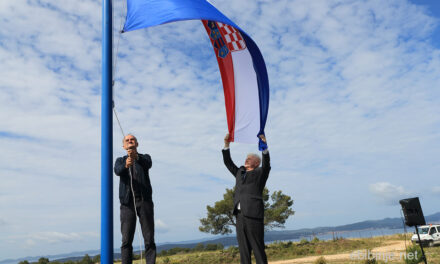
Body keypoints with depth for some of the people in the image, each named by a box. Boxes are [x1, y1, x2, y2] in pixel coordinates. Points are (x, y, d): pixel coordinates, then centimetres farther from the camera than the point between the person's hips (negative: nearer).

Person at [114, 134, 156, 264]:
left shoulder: (144, 157, 15)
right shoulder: (120, 160, 19)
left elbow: (147, 164, -11)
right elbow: (117, 171, -6)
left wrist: (136, 157, -33)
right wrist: (126, 165, -30)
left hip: (144, 201, -1)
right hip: (127, 203, 1)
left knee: (149, 239, -4)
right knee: (126, 240, -4)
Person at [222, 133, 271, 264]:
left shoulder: (260, 173, 9)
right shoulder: (240, 172, 24)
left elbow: (266, 164, -9)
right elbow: (228, 162, 26)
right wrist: (226, 145, 17)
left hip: (253, 214, -5)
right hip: (240, 215, 5)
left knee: (258, 248, -5)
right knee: (243, 249, 3)